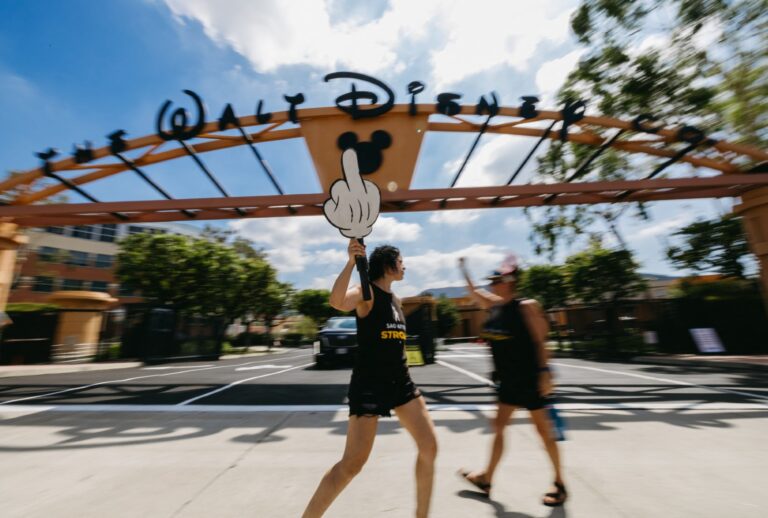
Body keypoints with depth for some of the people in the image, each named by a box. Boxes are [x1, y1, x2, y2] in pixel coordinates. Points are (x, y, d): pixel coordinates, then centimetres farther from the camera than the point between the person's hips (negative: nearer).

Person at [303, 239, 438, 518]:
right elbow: (337, 302, -35)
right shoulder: (367, 292, -11)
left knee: (429, 447, 10)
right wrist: (351, 261, -42)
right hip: (369, 383, -8)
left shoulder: (395, 299, 13)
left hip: (400, 381, 8)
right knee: (352, 464, -3)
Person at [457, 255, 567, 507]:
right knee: (498, 426, 14)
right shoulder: (493, 306, 3)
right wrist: (464, 269, 15)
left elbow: (540, 341, -15)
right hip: (508, 380, 7)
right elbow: (474, 292, 15)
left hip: (529, 378, -7)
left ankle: (559, 483, 31)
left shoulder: (526, 307, -15)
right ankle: (486, 479, 28)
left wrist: (544, 372, -18)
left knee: (543, 429, 9)